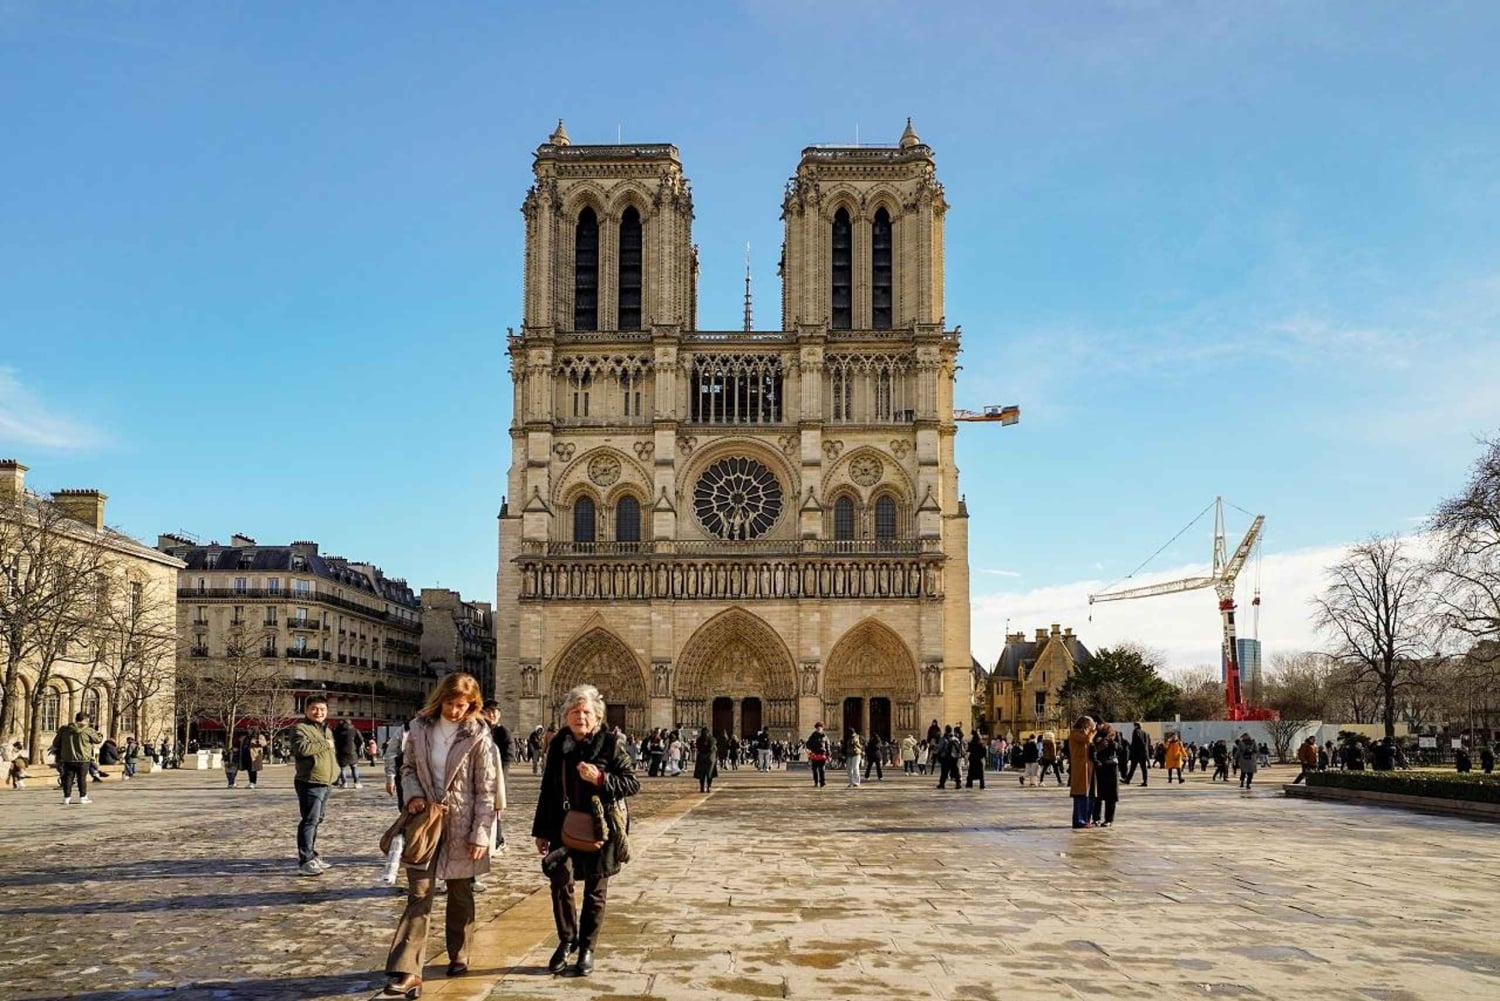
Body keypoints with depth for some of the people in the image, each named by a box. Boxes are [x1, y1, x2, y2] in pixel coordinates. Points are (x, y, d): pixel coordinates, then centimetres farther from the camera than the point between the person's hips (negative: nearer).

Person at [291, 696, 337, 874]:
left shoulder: (327, 730, 20)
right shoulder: (300, 728, -9)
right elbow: (303, 748, -28)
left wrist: (334, 770, 20)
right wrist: (325, 744, -16)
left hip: (325, 783, 9)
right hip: (309, 783, -9)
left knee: (316, 820, 16)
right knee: (310, 821, -13)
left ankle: (312, 856, 25)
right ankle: (305, 861, -13)